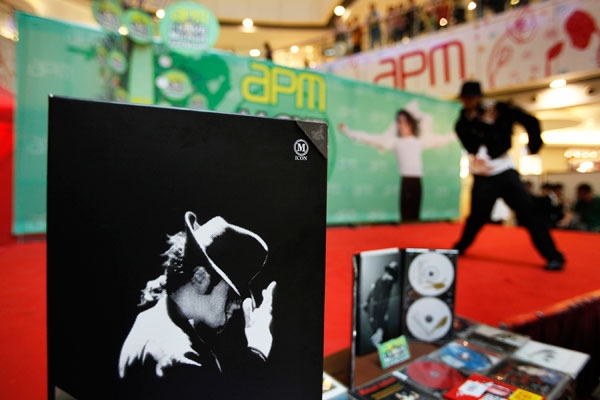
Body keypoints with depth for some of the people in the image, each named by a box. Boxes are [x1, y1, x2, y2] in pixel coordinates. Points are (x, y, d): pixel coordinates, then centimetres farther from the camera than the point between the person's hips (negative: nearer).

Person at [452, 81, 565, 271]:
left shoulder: (499, 111, 1)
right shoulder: (463, 124, 1)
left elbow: (531, 121, 6)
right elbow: (473, 146, -14)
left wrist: (533, 145, 3)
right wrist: (485, 122, -14)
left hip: (506, 172, 0)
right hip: (482, 178, 0)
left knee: (528, 212, -5)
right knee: (477, 217, -2)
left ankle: (553, 257, 2)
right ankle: (459, 248, 21)